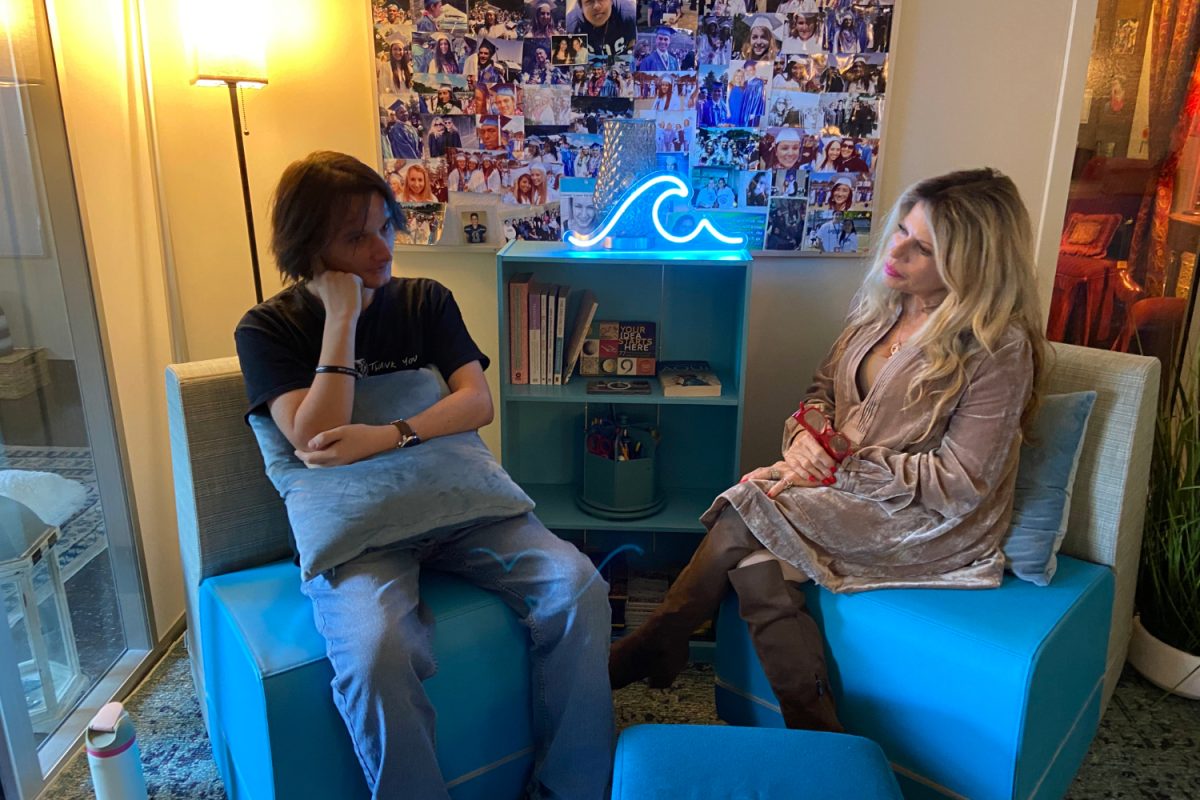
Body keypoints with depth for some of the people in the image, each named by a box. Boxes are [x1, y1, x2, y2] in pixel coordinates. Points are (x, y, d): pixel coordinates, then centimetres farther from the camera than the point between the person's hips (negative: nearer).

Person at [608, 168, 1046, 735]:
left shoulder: (999, 346, -16)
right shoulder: (885, 301, 5)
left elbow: (961, 481, -16)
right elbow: (825, 385, 13)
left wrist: (841, 462, -19)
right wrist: (808, 434, -10)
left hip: (931, 521, -6)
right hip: (848, 484, 7)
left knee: (745, 514, -23)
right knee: (751, 558, -23)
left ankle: (650, 648, -4)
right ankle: (812, 725, -7)